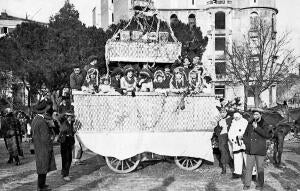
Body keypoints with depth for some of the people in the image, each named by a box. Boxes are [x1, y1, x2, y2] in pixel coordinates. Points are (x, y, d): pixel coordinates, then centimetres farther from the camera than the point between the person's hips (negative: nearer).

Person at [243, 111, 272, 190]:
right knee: (248, 167, 4)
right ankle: (247, 184, 13)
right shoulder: (250, 124, 8)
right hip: (250, 150, 3)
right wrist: (247, 143, 4)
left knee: (260, 168, 5)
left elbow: (266, 134, -20)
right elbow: (245, 135, 18)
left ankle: (260, 185, 19)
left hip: (260, 151, -3)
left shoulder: (264, 125, -3)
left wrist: (256, 127, -21)